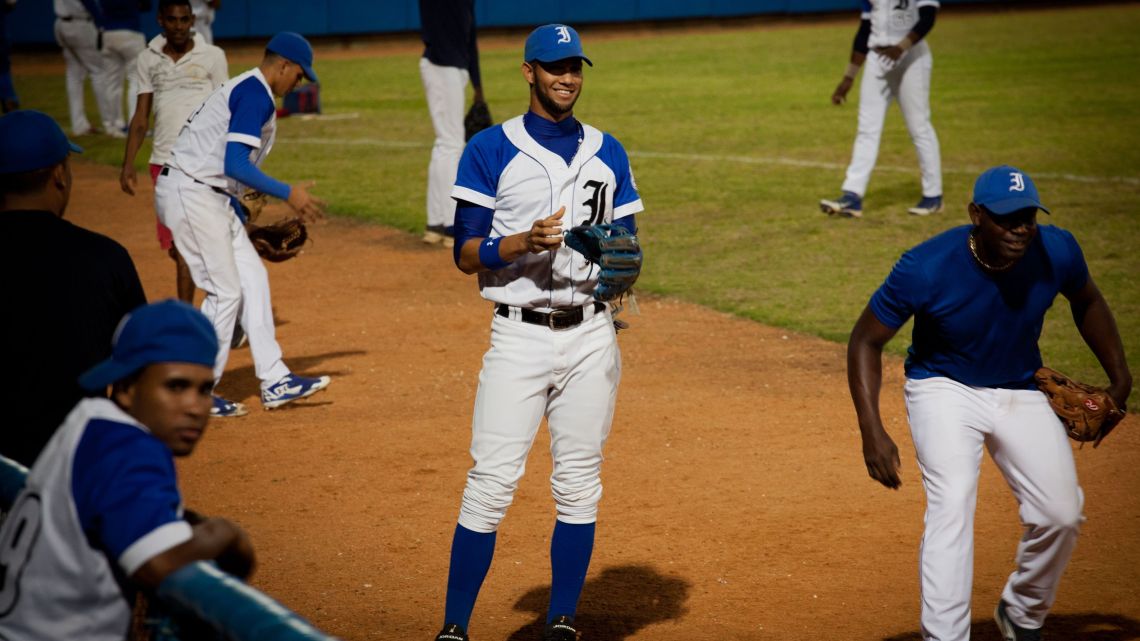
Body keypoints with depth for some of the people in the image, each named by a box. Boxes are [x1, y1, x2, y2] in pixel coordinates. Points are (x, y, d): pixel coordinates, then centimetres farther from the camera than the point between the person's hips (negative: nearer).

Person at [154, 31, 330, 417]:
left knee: (252, 278, 10)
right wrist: (287, 194, -17)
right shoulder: (256, 95, -14)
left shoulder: (244, 89, 18)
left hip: (213, 197, 11)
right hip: (190, 194, -11)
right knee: (225, 291, -4)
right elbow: (235, 164, -23)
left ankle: (275, 382, 11)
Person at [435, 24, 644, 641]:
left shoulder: (608, 152, 12)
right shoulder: (490, 150, 0)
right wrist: (526, 242, -20)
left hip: (591, 334, 3)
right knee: (491, 482, -8)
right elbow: (466, 253, -4)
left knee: (578, 485, 6)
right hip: (519, 334, -3)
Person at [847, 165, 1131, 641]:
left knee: (1062, 514, -3)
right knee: (952, 503, -25)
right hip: (943, 388, -3)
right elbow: (866, 340, -16)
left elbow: (1087, 301, 7)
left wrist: (1119, 378, 2)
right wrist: (872, 432, -25)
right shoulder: (926, 268, -27)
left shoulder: (1057, 252, -18)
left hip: (1020, 393, 4)